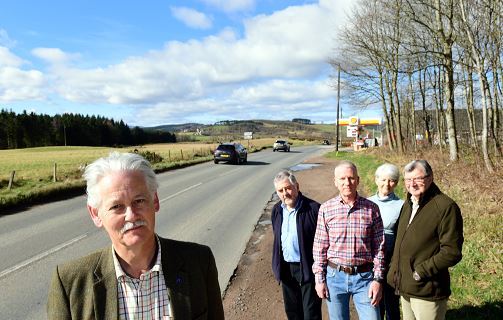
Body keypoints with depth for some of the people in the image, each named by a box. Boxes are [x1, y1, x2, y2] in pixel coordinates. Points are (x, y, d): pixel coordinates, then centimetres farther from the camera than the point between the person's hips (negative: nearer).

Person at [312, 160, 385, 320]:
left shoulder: (371, 208, -3)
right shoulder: (326, 209, -4)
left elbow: (379, 247, 0)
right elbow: (320, 247, 0)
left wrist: (377, 280, -3)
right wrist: (319, 279, 0)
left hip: (364, 277, 0)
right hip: (335, 276, 1)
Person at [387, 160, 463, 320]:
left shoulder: (446, 206, -16)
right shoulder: (407, 204, 9)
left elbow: (452, 252, -19)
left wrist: (421, 271, -20)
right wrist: (394, 271, 9)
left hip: (428, 294, -7)